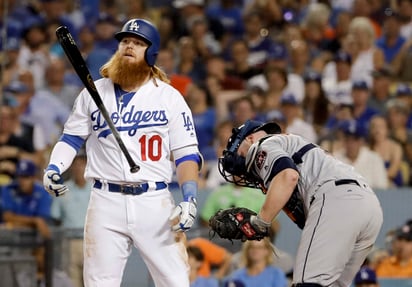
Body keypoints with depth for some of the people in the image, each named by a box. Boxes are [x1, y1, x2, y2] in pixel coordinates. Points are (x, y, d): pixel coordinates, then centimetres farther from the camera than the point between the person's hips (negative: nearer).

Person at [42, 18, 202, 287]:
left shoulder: (169, 97, 5)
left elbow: (187, 153, 2)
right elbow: (73, 136, 16)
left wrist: (189, 198, -12)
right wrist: (54, 167, -4)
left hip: (155, 202, -1)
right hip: (106, 202, 2)